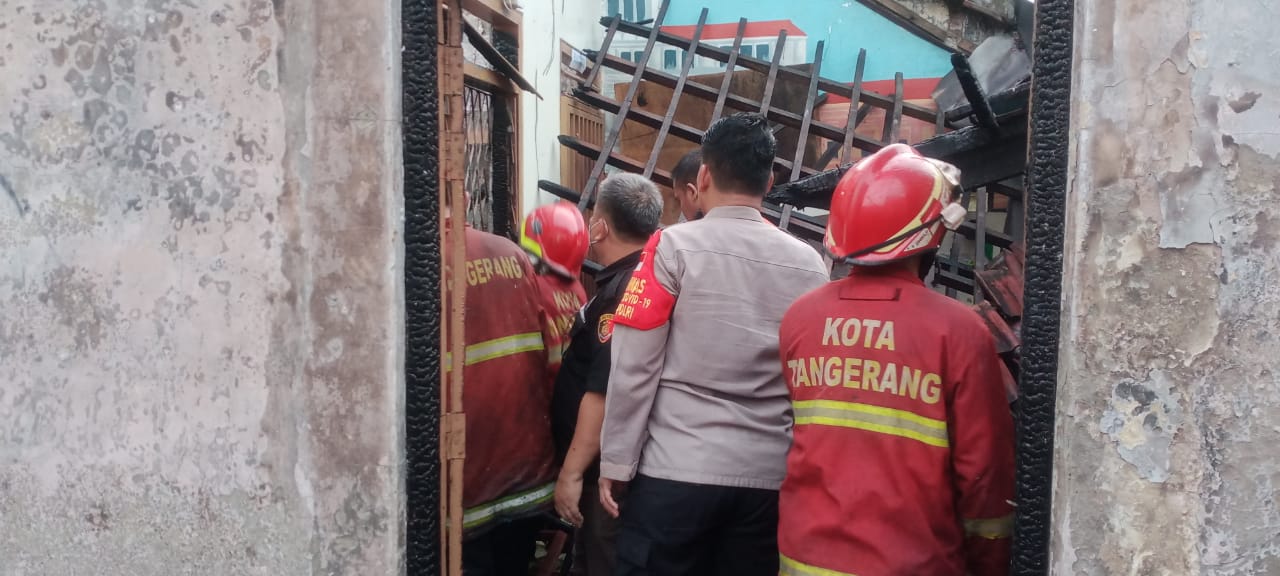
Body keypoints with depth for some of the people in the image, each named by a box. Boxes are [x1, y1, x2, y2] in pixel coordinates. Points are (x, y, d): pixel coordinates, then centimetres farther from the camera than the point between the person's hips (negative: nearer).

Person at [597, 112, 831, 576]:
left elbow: (634, 367, -8)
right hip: (770, 476, 3)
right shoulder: (809, 263, 3)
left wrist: (616, 462, 0)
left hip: (677, 471, -3)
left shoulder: (676, 247, -6)